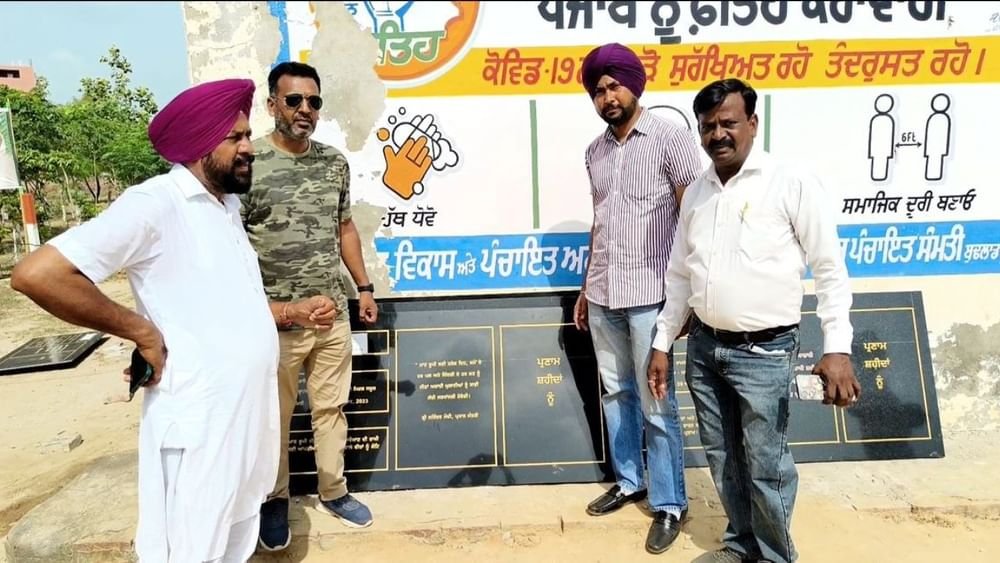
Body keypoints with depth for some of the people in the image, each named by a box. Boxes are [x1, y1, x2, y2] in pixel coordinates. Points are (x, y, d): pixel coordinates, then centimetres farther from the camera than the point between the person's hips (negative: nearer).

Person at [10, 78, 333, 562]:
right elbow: (36, 273, -24)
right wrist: (141, 330, -18)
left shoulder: (226, 207, 12)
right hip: (198, 421, -8)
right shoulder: (154, 204, -16)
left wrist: (294, 312, 11)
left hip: (247, 411, 9)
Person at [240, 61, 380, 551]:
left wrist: (363, 286, 15)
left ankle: (333, 491, 33)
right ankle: (274, 499, 33)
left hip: (333, 314, 4)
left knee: (331, 407, 15)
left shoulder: (335, 162, 7)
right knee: (273, 415, 12)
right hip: (276, 321, -4)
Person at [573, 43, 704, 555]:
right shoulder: (595, 151, 12)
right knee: (616, 393, 15)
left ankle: (669, 504, 18)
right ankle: (628, 481, 33)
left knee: (656, 404, 1)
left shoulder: (670, 139, -6)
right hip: (603, 297, 6)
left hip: (650, 296, -6)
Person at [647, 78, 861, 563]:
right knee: (722, 456, 17)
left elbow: (829, 269, -9)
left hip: (764, 351, -5)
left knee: (766, 464, 5)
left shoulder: (792, 183, -7)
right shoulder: (695, 194, 9)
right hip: (703, 347, 6)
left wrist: (837, 348, -17)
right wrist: (662, 343, 13)